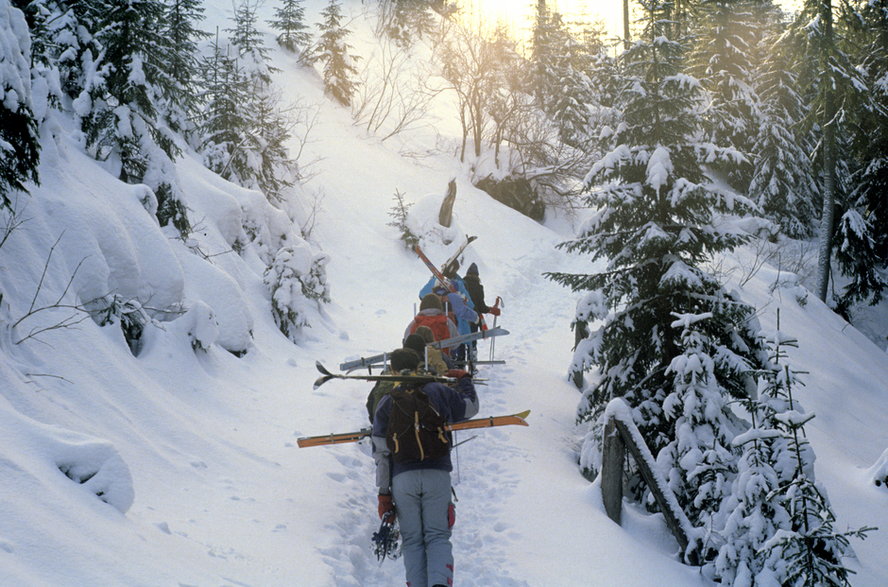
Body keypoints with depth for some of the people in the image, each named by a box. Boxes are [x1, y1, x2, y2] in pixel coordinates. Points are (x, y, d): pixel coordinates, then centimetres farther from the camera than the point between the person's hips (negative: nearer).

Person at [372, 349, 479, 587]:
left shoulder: (386, 404, 7)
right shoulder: (440, 392, 6)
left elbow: (381, 453, 5)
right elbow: (471, 408, 24)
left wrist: (383, 492, 7)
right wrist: (464, 379, 42)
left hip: (402, 478, 0)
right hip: (437, 474, 0)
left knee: (412, 540, 8)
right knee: (437, 536, 3)